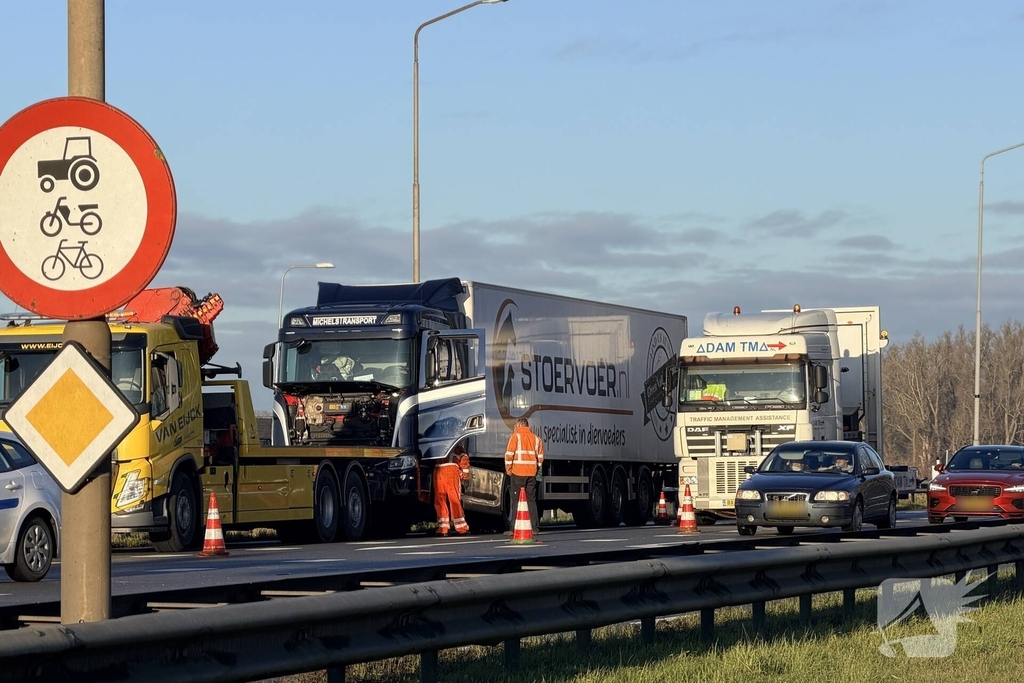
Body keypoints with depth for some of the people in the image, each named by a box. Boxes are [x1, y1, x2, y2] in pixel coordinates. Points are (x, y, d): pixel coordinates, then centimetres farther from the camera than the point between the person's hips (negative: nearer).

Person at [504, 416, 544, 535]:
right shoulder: (536, 438, 11)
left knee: (516, 500, -1)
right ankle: (534, 527, 7)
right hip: (531, 473, 4)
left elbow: (509, 454, -9)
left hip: (518, 473, -4)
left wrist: (508, 469, 0)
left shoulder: (515, 436, -3)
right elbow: (540, 457, 10)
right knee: (531, 500, 10)